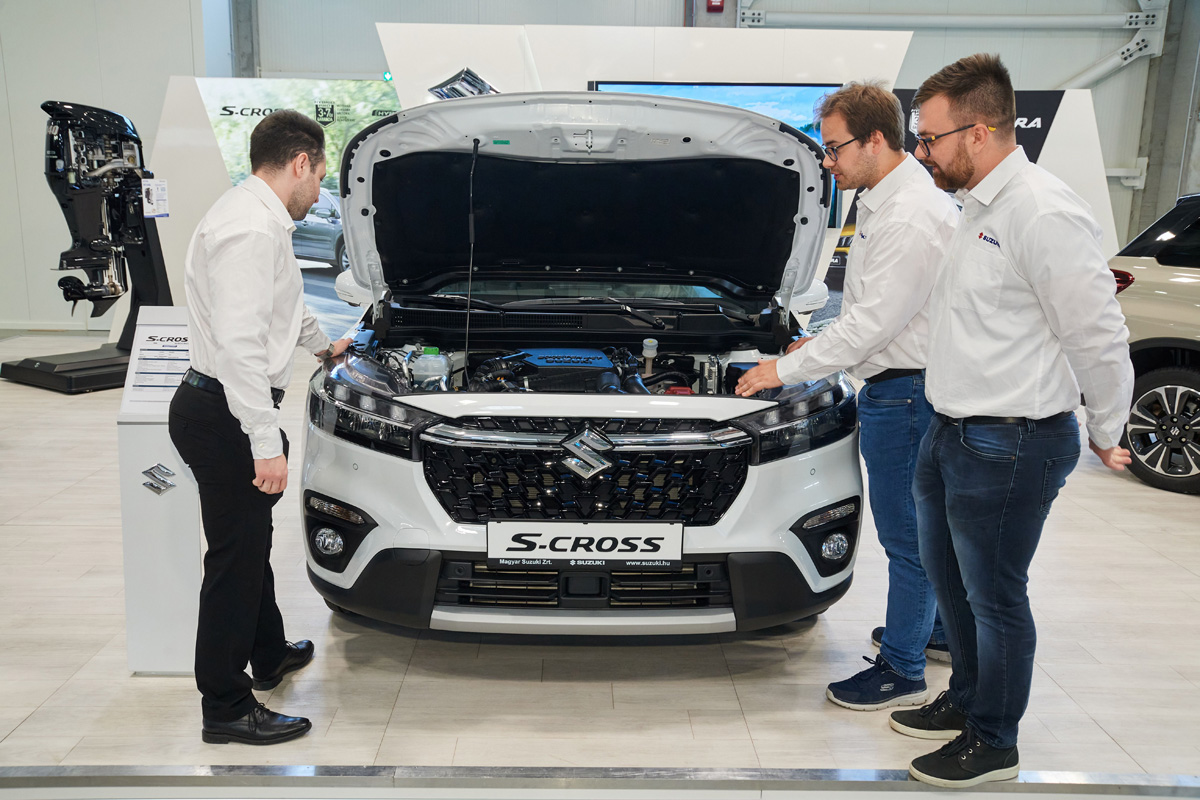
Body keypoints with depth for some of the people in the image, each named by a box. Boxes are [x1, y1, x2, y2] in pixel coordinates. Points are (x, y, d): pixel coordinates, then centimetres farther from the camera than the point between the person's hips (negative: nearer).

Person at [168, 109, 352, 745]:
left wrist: (322, 344, 48)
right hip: (223, 414, -11)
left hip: (226, 412, 11)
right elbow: (239, 343, -27)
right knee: (236, 557, -1)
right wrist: (266, 443, -26)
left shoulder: (260, 219, 14)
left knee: (251, 544, 22)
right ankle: (227, 709, 12)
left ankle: (270, 656, 40)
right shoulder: (251, 228, -21)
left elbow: (280, 305, 33)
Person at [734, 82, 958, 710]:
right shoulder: (884, 204, 12)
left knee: (907, 534, 0)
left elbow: (872, 323, -25)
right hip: (894, 384, 11)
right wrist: (821, 345, 20)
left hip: (903, 392, -11)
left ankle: (901, 671, 13)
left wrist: (786, 370, -19)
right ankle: (936, 624, 40)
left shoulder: (911, 217, -22)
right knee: (919, 524, 22)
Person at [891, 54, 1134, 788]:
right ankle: (967, 700, 43)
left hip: (1010, 447, -10)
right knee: (950, 577, 22)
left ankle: (994, 744, 26)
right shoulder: (980, 207, 10)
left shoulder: (1043, 213, -23)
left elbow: (1099, 335, -19)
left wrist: (1107, 434, -7)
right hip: (954, 432, 10)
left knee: (995, 596, 6)